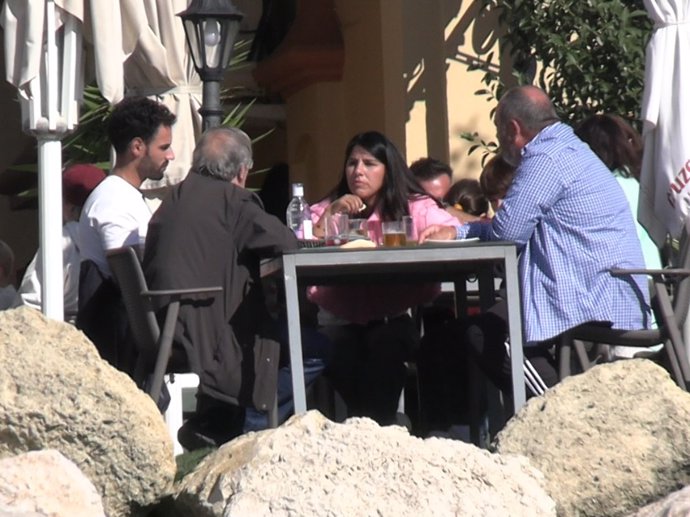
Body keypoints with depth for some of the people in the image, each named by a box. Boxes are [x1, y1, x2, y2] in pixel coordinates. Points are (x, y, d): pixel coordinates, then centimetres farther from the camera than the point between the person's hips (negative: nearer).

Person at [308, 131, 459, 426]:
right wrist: (330, 216, -15)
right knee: (340, 355, -30)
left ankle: (380, 427, -17)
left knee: (385, 347, -32)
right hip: (338, 320, 1)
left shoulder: (415, 208, 7)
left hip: (391, 320, -1)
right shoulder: (326, 210, 12)